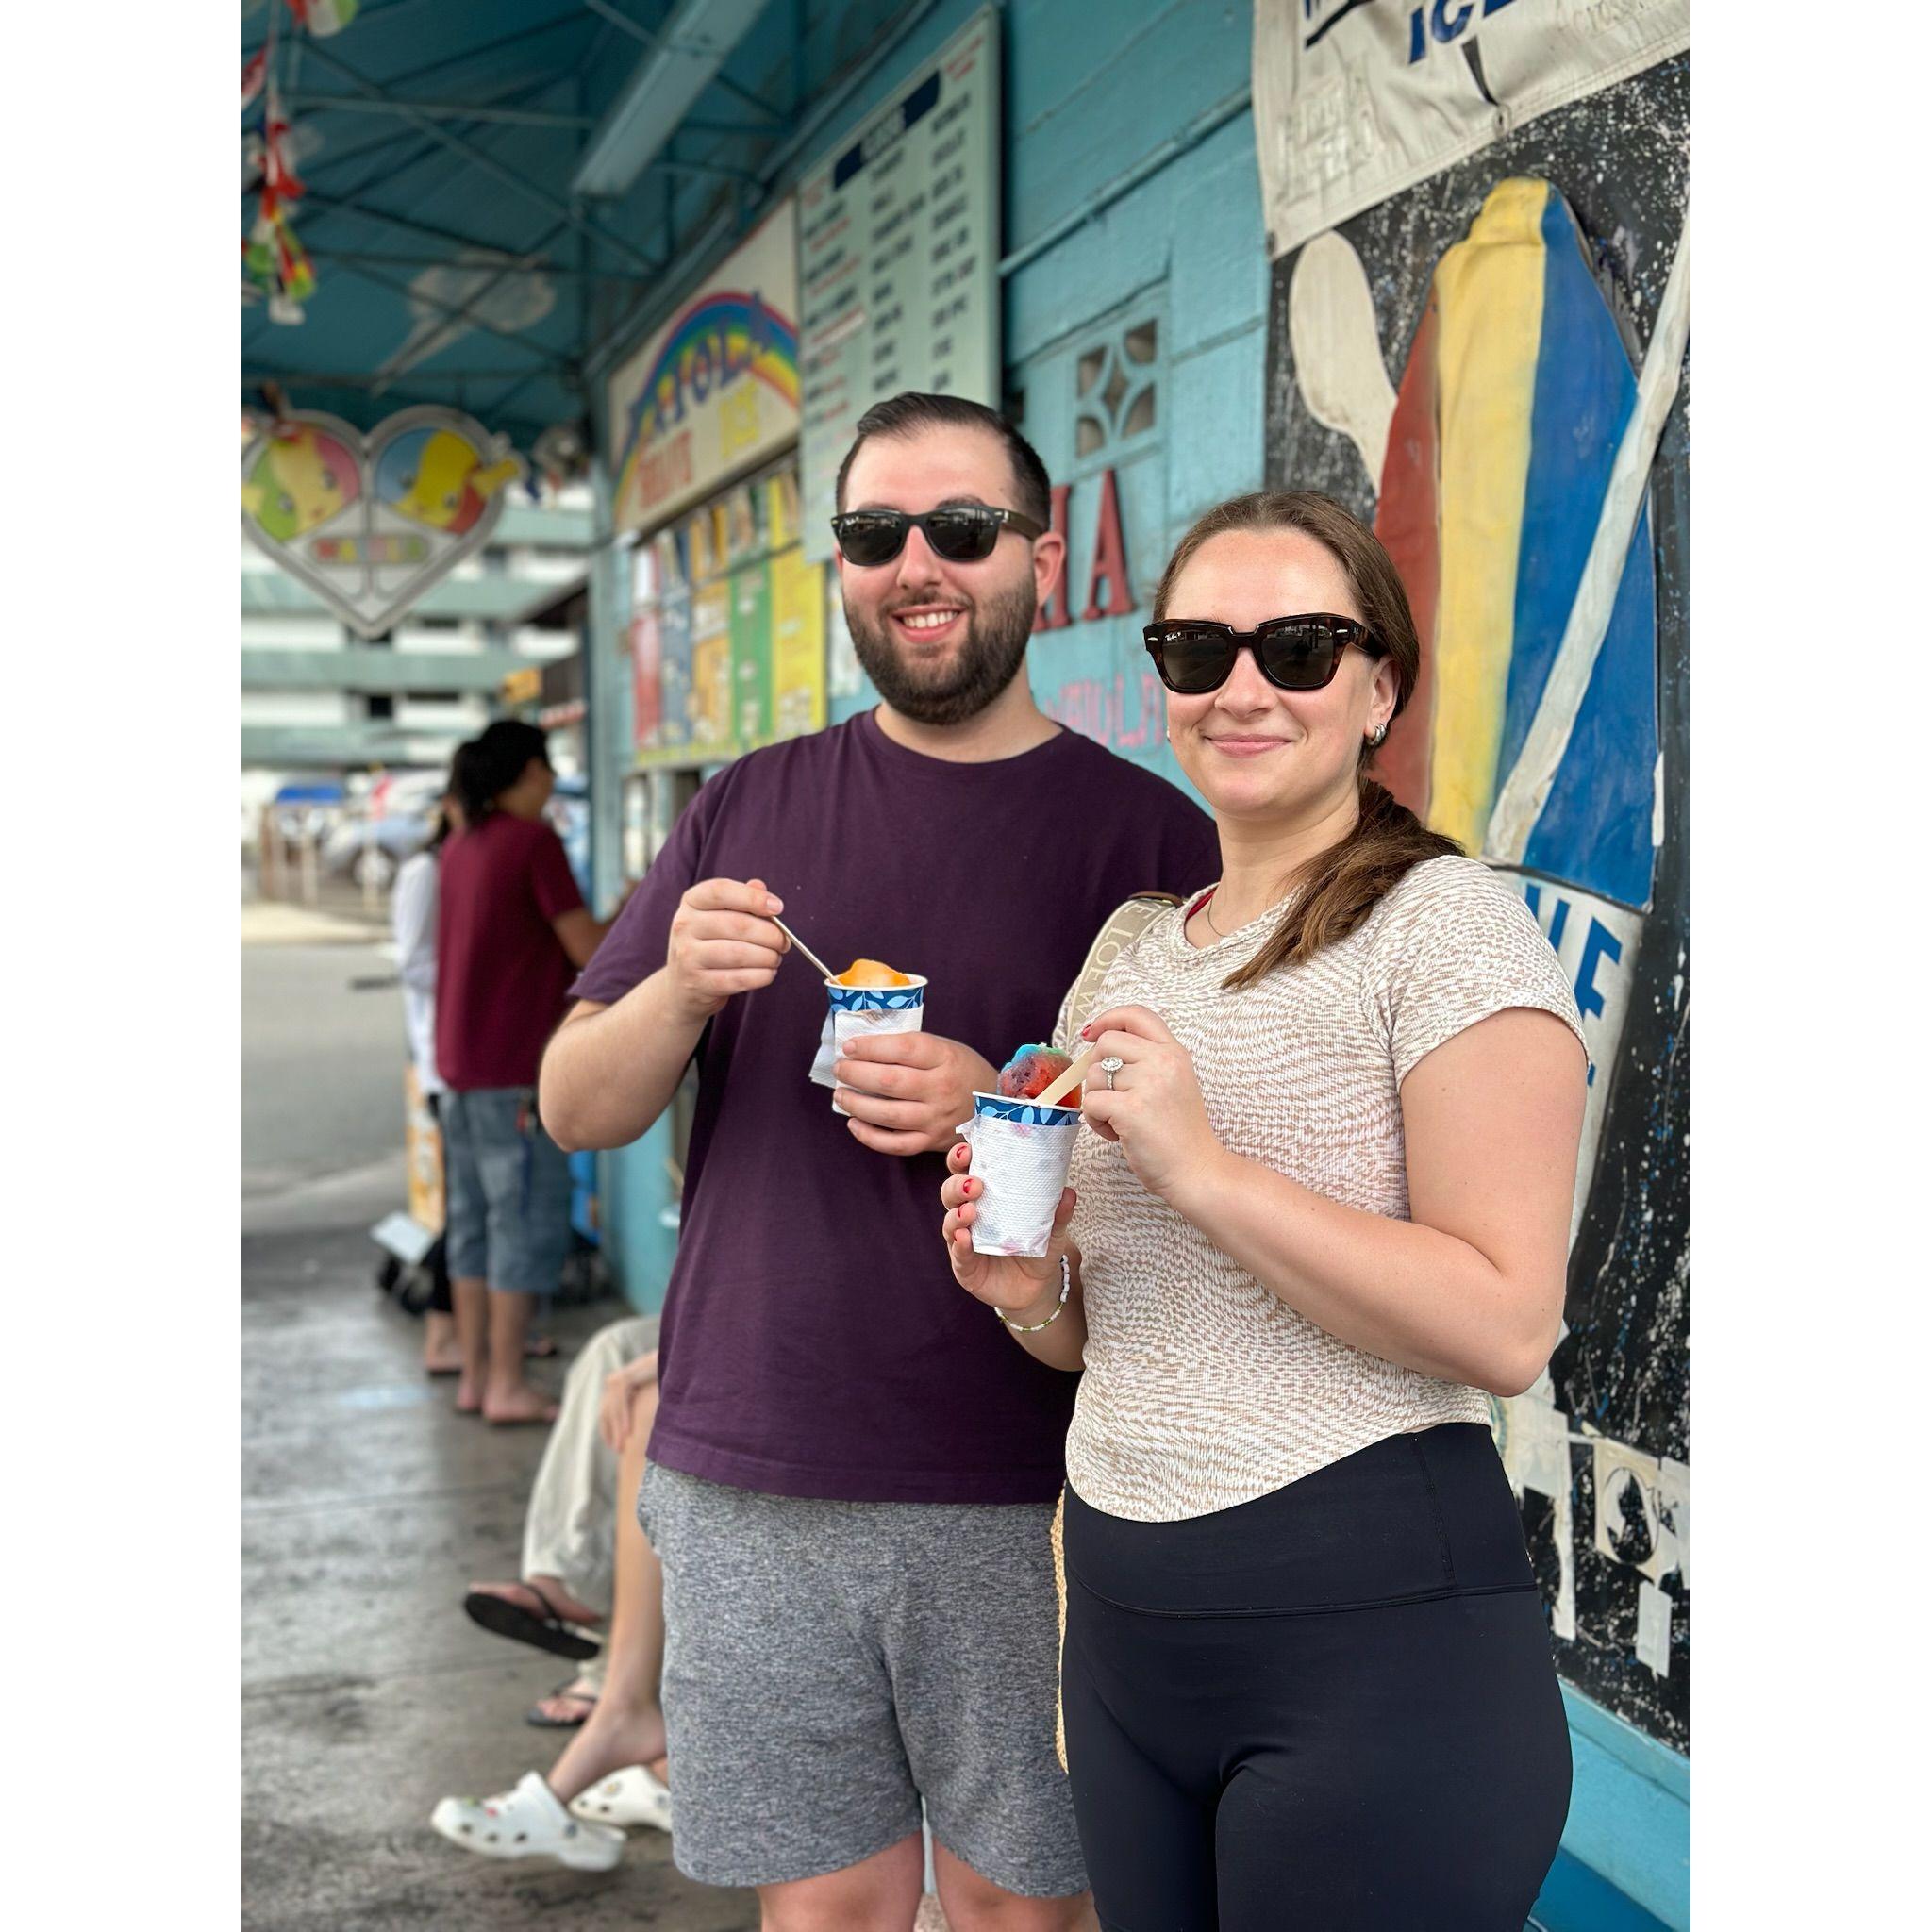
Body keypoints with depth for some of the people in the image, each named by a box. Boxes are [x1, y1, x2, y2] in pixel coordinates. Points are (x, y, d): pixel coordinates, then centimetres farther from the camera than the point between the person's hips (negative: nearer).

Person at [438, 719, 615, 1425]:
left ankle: (475, 1375, 17)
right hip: (516, 1065, -9)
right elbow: (589, 951, -12)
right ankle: (507, 1385, -1)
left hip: (459, 1061, 9)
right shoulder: (534, 840, -11)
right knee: (528, 1220, -3)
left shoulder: (462, 845, 14)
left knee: (474, 1219, 12)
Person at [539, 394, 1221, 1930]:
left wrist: (1004, 1112, -19)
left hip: (1025, 1493, -2)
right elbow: (574, 1109, 7)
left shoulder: (1146, 830, -1)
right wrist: (676, 995, -13)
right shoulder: (750, 809, 7)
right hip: (747, 1478, 2)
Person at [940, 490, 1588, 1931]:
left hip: (1372, 1618, -7)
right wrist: (1034, 1296, -2)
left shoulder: (1446, 923, -10)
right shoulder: (1133, 959, 11)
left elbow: (1506, 1329, -19)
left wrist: (1206, 1170, -22)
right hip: (1123, 1611, 7)